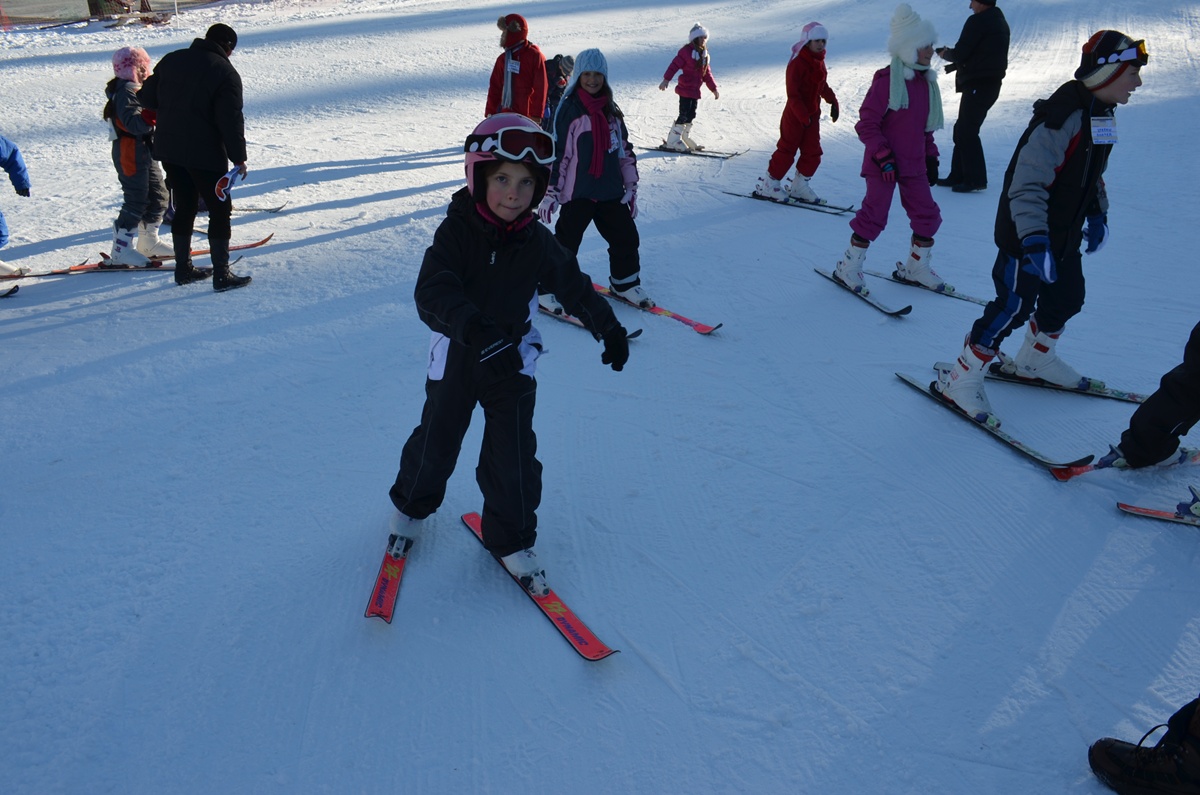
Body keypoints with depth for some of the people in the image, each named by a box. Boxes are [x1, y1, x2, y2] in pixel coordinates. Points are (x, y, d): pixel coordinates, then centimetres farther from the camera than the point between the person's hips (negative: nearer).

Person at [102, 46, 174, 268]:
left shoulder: (135, 89, 16)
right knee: (136, 201, -9)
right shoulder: (126, 92, -16)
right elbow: (134, 123, -29)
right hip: (130, 155, -11)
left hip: (144, 152, 11)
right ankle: (121, 251, -3)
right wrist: (152, 112, -39)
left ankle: (149, 243, 28)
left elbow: (144, 121, 23)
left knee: (158, 195, 15)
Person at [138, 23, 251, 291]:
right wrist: (239, 157, -10)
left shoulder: (171, 60, 8)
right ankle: (221, 274, 1)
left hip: (168, 149, 6)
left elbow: (147, 98, 11)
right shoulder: (225, 73, -11)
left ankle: (183, 268, 22)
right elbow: (231, 120, -16)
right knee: (219, 211, 2)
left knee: (184, 207, 16)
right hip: (205, 154, -6)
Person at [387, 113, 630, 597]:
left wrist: (609, 328, 12)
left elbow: (574, 285, 8)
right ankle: (412, 502, 44)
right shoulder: (456, 232, -19)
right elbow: (431, 292, -33)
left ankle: (511, 538, 19)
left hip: (512, 360, 2)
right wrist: (474, 329, -50)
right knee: (437, 441, 14)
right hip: (456, 356, -2)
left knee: (513, 454, 0)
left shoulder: (537, 242, -8)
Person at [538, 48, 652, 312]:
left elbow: (625, 150, 17)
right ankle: (547, 289, 10)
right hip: (577, 191, -5)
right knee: (566, 243, -3)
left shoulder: (611, 110, 12)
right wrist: (550, 192, -12)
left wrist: (631, 187, 13)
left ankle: (626, 283, 28)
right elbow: (556, 153, -9)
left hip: (611, 191, 6)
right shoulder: (568, 109, -6)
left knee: (626, 238, 10)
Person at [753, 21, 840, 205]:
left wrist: (833, 102, 10)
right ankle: (767, 185, 9)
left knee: (813, 153, 6)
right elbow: (793, 94, -21)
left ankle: (799, 187, 18)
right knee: (787, 150, -3)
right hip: (794, 115, -8)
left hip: (812, 114, 8)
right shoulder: (797, 63, -17)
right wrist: (803, 116, -26)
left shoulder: (819, 61, 9)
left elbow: (823, 85, 21)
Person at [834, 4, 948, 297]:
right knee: (873, 216, -4)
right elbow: (866, 124, -14)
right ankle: (848, 268, 12)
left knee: (927, 214, 8)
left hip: (914, 165, 8)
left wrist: (931, 156, 15)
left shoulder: (925, 81, 9)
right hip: (884, 165, -7)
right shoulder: (886, 81, -14)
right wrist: (883, 156, -20)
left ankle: (916, 268, 23)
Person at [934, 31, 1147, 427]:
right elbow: (1027, 186, -30)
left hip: (1065, 236, 10)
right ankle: (961, 379, 5)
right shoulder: (1061, 118, -25)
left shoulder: (1102, 115, 6)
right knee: (1014, 307, -6)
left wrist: (1097, 214, 16)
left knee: (1067, 297, 20)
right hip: (1027, 238, -10)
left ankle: (1035, 359, 42)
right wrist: (1034, 240, -37)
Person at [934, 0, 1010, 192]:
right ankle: (958, 175, 18)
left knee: (966, 130, -8)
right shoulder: (999, 21, 17)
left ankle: (975, 178, -9)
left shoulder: (977, 21, -12)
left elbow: (960, 53, -13)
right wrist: (957, 65, 15)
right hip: (991, 82, 10)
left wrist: (944, 53, 7)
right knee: (963, 129, 15)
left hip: (978, 85, -10)